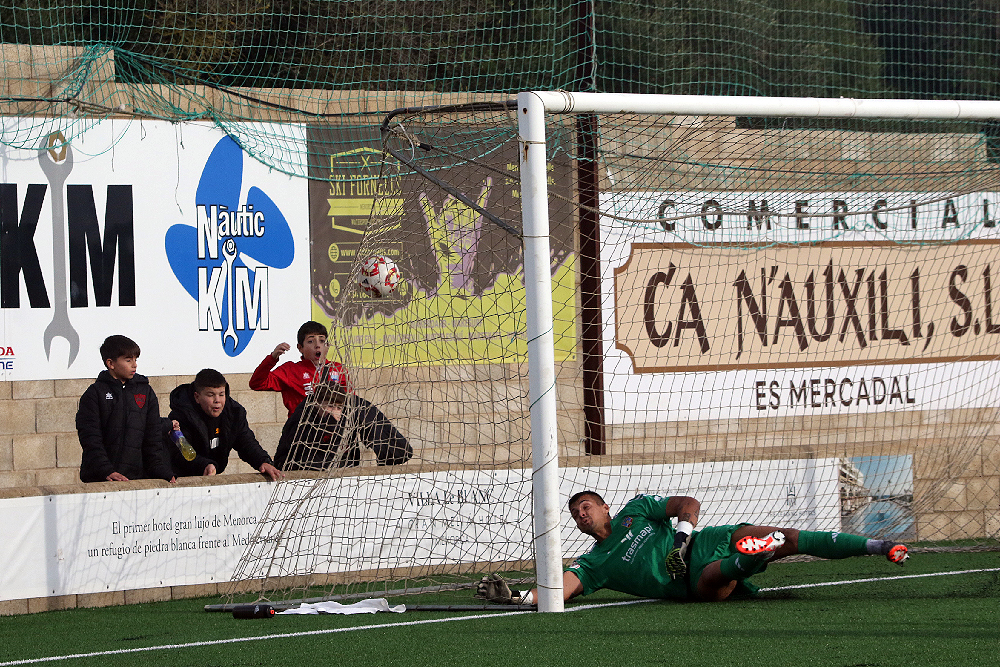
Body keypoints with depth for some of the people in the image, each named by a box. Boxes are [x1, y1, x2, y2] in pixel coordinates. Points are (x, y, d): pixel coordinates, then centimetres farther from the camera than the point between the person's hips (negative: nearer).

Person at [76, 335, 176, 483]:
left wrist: (161, 471, 4)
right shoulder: (95, 393, 2)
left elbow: (153, 438, 16)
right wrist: (106, 471, -17)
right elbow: (90, 438, -5)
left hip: (137, 476, 3)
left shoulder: (146, 392, 15)